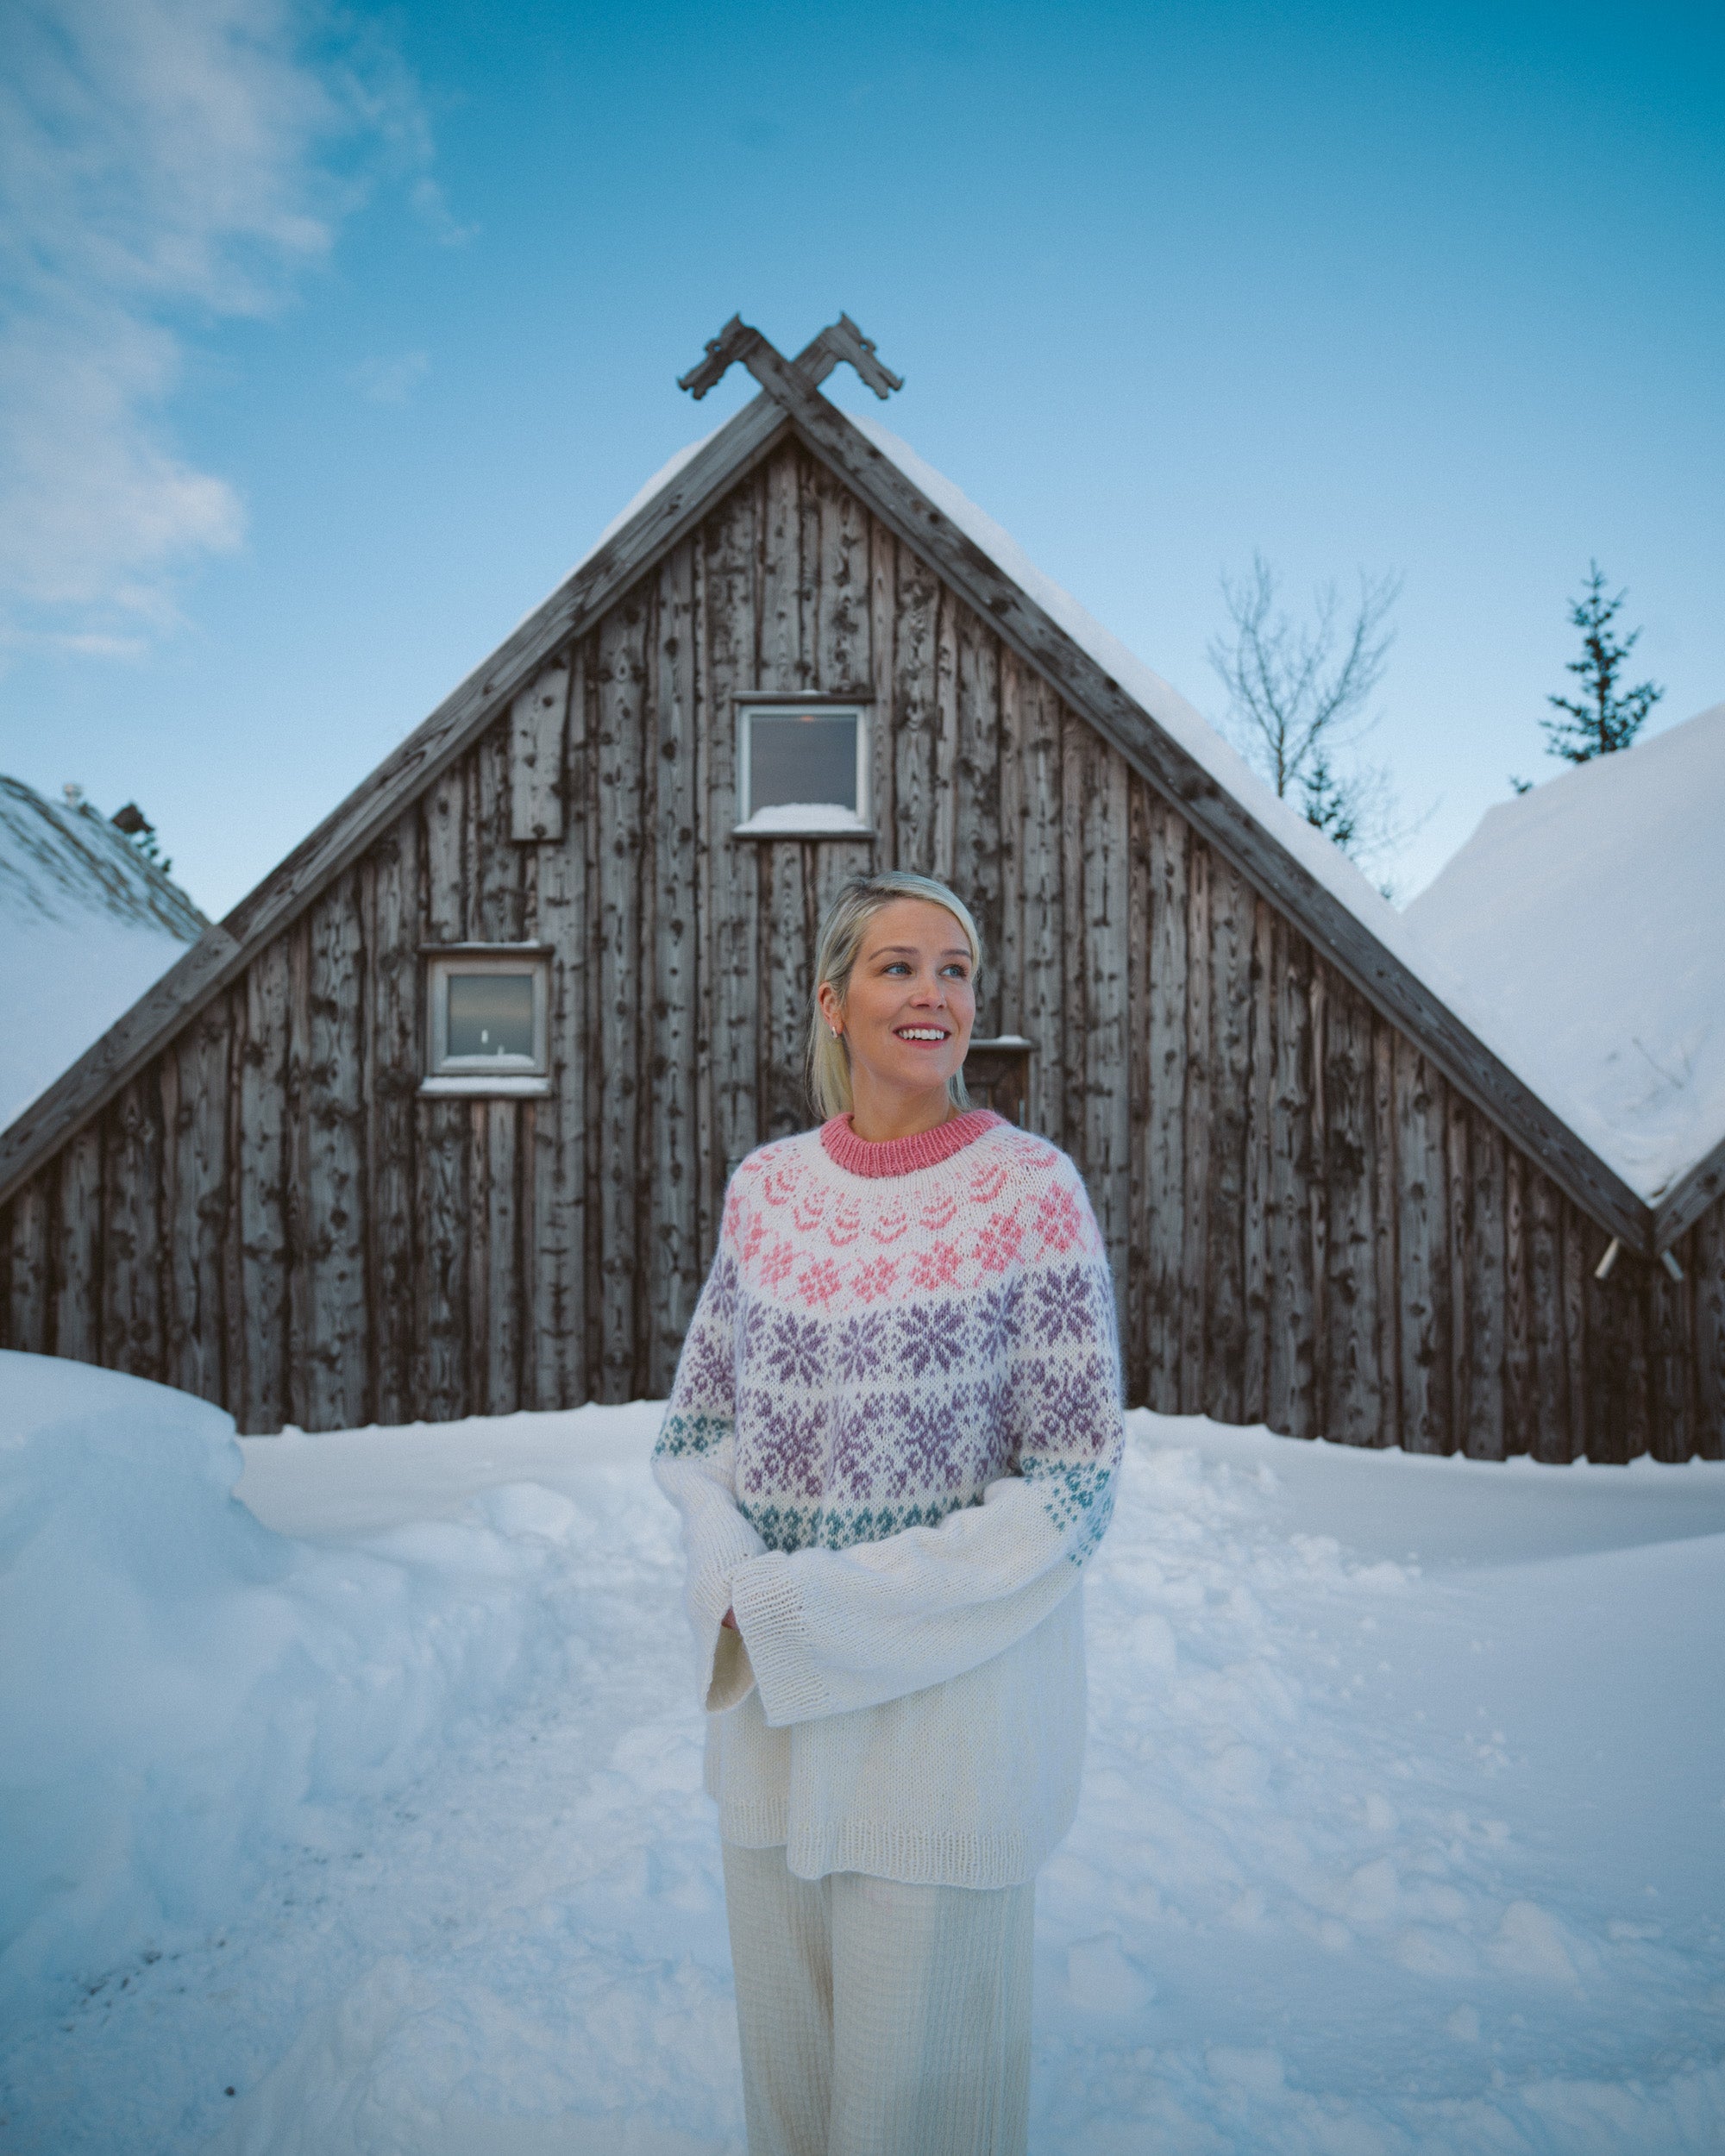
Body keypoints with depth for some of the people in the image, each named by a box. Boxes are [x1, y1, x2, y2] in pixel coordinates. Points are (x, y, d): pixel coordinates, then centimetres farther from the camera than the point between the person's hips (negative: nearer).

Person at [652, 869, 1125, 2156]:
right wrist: (740, 1590, -11)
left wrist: (826, 1605, -16)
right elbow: (697, 1426, 8)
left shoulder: (1031, 1191, -12)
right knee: (784, 2041, 21)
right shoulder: (766, 1188, 1)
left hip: (955, 1688, -4)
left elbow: (1075, 1485, -13)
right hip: (769, 1684, 4)